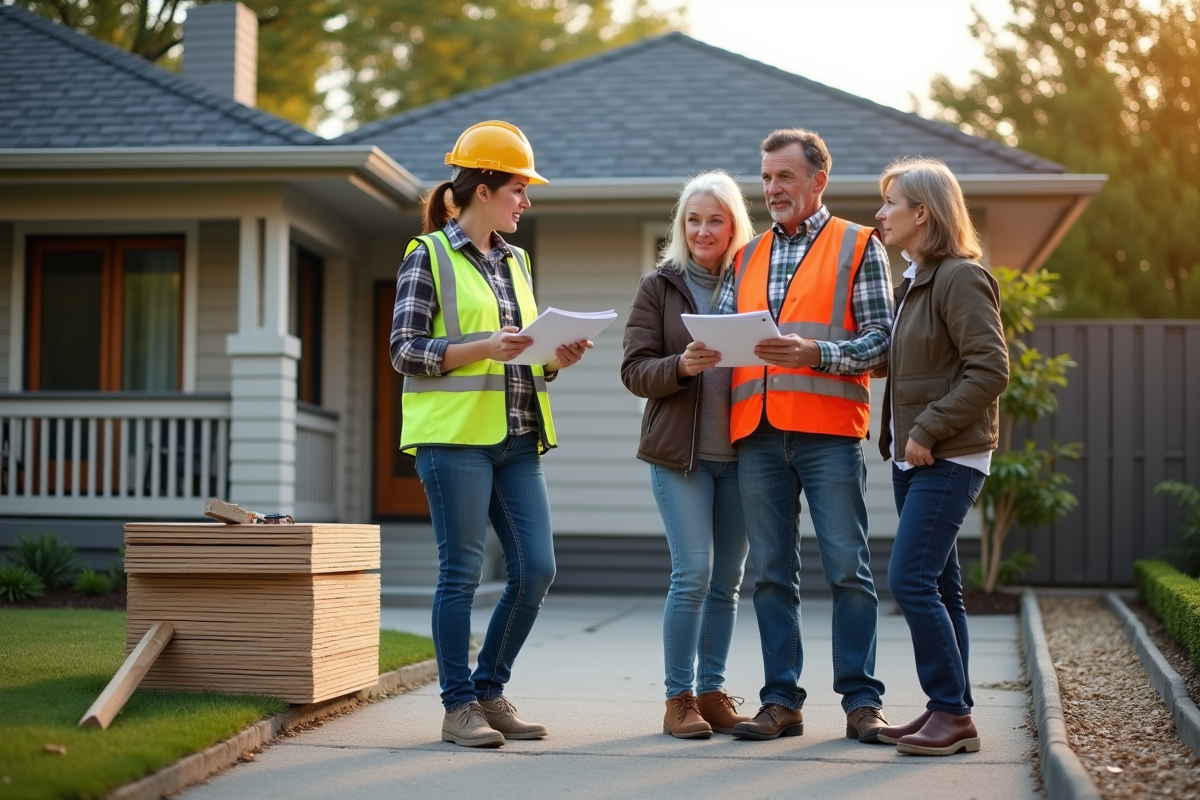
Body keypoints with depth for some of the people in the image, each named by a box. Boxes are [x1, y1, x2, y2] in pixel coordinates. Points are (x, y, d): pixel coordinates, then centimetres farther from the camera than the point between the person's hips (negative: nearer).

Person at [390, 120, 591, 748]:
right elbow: (404, 350, -9)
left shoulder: (516, 261, 17)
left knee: (536, 568, 2)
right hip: (454, 435, -7)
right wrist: (485, 349, -19)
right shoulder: (429, 256, -3)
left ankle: (489, 691, 16)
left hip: (517, 438, 7)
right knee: (462, 572, -3)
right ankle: (458, 706, 7)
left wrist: (557, 359, 1)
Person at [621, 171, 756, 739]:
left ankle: (712, 691, 17)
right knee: (693, 571, -9)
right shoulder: (660, 286, 4)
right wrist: (682, 366, -19)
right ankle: (679, 698, 1)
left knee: (728, 579, 6)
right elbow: (635, 371, -1)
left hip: (739, 452, 3)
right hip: (680, 452, -3)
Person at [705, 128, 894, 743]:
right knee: (771, 573, 5)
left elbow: (882, 340, -2)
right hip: (757, 433, 4)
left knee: (848, 569, -4)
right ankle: (781, 701, 10)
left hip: (828, 430, -4)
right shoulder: (746, 259, 21)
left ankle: (861, 702, 2)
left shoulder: (859, 247, 7)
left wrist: (815, 353, -16)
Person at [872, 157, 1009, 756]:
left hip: (948, 459, -9)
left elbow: (990, 369, -19)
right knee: (938, 587, 11)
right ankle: (949, 713, 16)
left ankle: (952, 713, -5)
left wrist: (929, 429, -19)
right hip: (913, 458, 9)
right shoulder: (914, 281, 16)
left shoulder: (961, 277, -12)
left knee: (910, 581, -13)